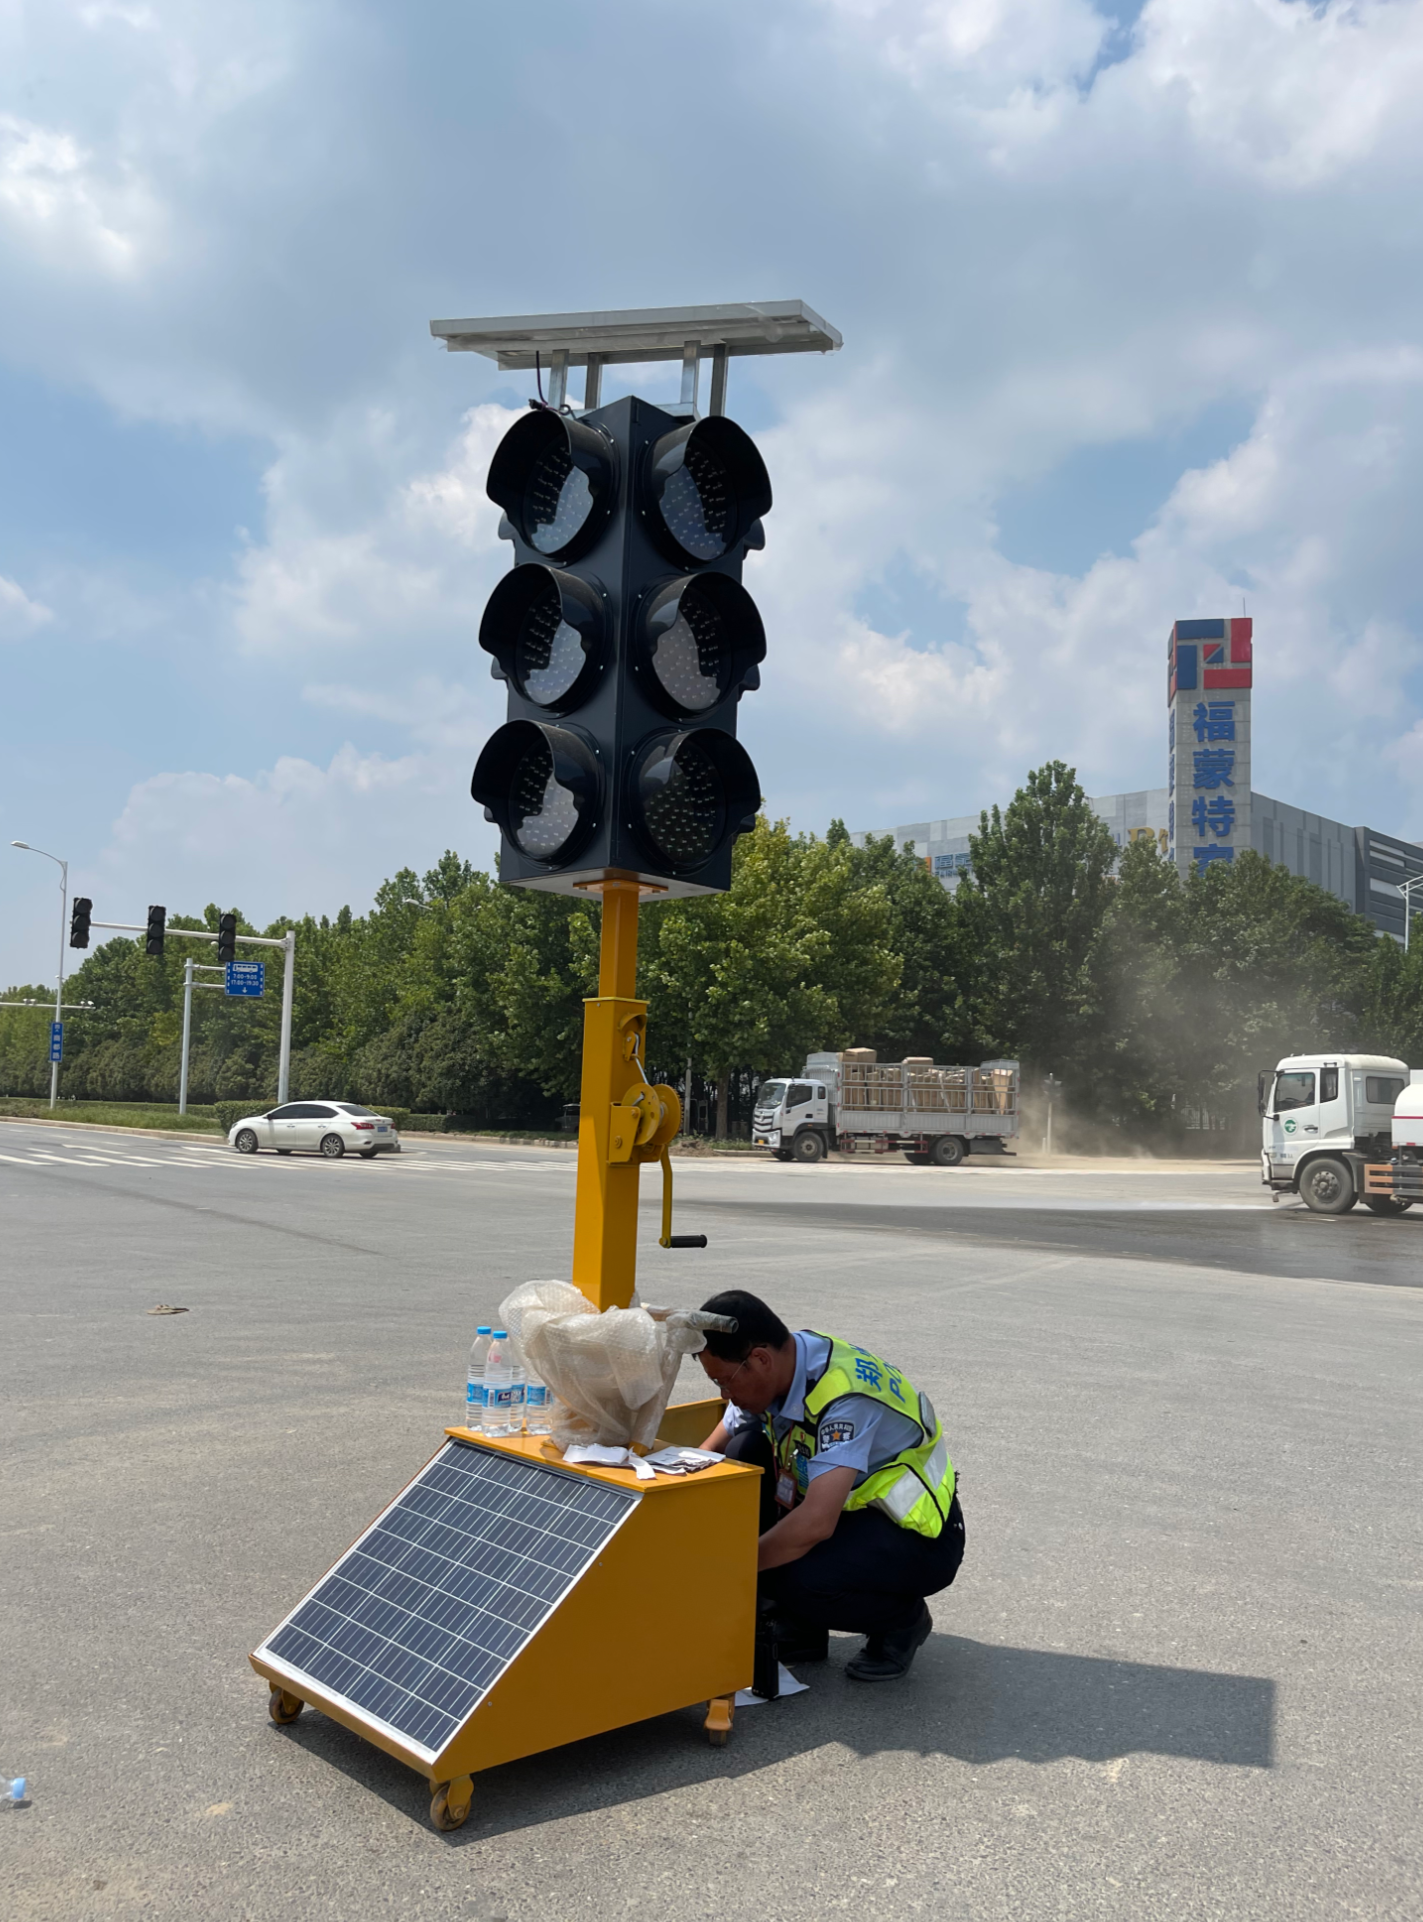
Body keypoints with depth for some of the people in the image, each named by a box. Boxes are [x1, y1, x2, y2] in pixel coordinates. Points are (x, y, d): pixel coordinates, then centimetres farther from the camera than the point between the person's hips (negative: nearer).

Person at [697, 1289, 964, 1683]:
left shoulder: (844, 1395, -33)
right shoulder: (773, 1370, -8)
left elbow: (816, 1523, -39)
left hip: (919, 1535, -8)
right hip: (852, 1510, 8)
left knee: (796, 1579, -32)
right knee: (745, 1452, -12)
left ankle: (902, 1620, 2)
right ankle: (798, 1631, 1)